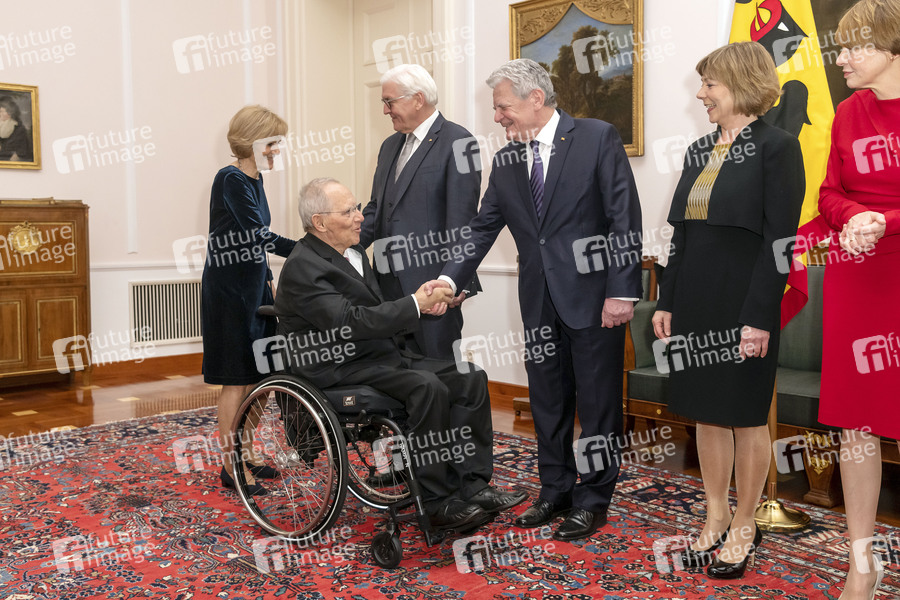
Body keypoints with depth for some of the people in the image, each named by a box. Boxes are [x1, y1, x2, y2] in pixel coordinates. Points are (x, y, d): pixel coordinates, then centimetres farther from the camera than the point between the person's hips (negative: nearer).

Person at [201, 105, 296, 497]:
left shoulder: (253, 179, 11)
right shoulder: (230, 179, -16)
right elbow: (259, 235, -23)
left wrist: (268, 280, 14)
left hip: (253, 287, 9)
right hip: (229, 291, -9)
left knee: (256, 376, 12)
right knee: (237, 379, -3)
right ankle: (231, 467, 7)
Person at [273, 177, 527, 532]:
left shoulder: (353, 251, 16)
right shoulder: (302, 267, -14)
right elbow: (350, 322, -24)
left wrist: (424, 300, -2)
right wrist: (415, 304, -19)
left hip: (382, 357, 9)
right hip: (341, 373, -9)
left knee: (470, 378, -5)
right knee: (428, 387, -30)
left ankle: (472, 485, -6)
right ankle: (438, 502, -20)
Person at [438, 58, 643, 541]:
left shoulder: (597, 138, -7)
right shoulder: (506, 162, 9)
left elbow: (624, 217, -10)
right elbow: (482, 229, 10)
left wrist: (622, 291, -16)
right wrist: (451, 278, -3)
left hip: (593, 294, -5)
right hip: (540, 302, 6)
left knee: (597, 402, 5)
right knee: (547, 402, 14)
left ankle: (592, 498, 20)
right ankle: (555, 491, 29)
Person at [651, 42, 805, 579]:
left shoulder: (776, 147, -8)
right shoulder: (700, 150, 13)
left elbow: (779, 240, -14)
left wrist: (759, 317, -18)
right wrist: (667, 302, 10)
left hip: (743, 304, -7)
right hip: (696, 303, 7)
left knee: (746, 414, 5)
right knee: (707, 411, 12)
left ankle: (744, 526, 21)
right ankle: (716, 520, 25)